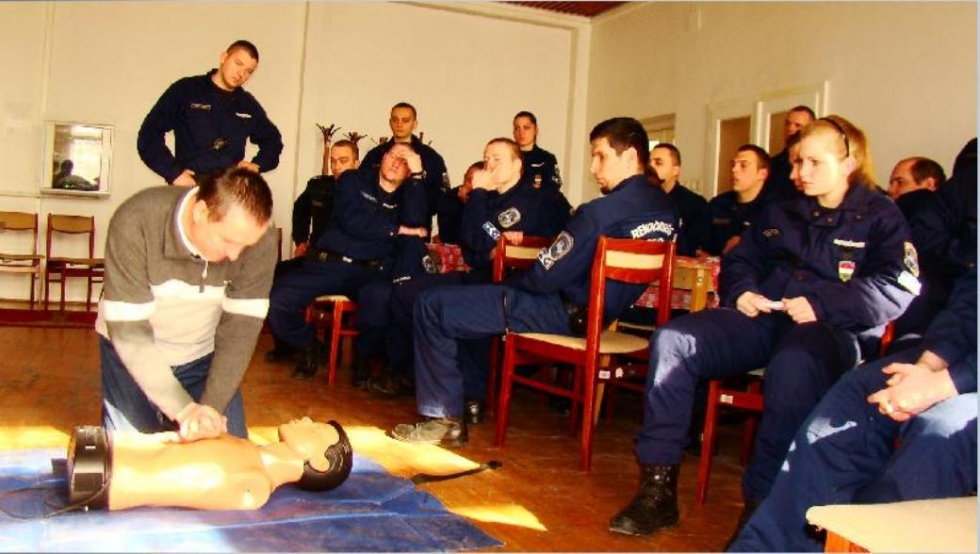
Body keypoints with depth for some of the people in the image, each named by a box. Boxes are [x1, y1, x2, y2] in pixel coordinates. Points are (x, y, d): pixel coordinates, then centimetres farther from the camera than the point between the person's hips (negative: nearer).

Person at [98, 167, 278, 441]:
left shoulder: (259, 237, -25)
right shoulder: (136, 223, -31)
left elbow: (241, 329, -20)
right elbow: (128, 330, -30)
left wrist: (212, 407, -27)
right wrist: (185, 409, -34)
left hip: (204, 357, 2)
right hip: (130, 356, -1)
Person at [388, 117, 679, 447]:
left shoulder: (601, 212, -23)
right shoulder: (667, 210, 3)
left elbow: (545, 278, -19)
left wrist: (509, 282, 3)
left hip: (564, 315, -9)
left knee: (431, 305, -5)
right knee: (475, 297, 27)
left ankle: (445, 419, -2)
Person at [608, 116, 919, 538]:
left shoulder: (880, 217, 8)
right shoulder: (781, 211, 26)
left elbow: (897, 287, -7)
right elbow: (740, 260, 31)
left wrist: (822, 304, -18)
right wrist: (740, 290, 8)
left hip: (833, 330, -5)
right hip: (762, 318, 6)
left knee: (793, 365, -42)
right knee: (671, 340, -18)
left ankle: (761, 504, -30)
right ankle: (657, 489, -19)